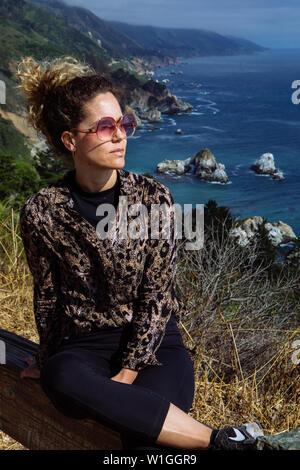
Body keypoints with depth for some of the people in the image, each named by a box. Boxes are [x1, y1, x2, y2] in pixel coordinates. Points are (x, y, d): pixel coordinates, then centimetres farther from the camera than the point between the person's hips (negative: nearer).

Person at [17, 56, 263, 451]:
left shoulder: (153, 197, -3)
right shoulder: (42, 212, -3)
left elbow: (157, 295, -6)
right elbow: (48, 297, 8)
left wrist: (128, 372, -12)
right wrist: (49, 359, 14)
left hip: (153, 342, -1)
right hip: (82, 345, 2)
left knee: (146, 439, -32)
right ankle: (217, 439, -29)